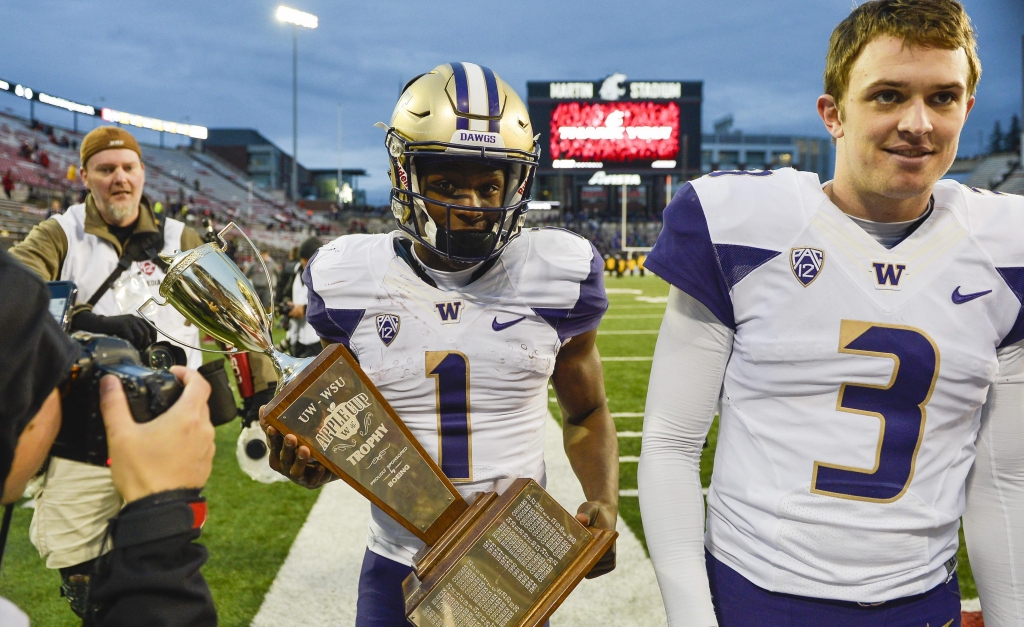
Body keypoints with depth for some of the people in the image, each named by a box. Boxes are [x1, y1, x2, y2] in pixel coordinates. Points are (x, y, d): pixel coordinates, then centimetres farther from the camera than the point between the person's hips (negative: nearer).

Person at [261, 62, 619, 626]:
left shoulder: (557, 277, -8)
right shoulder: (351, 281, -7)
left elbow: (586, 414, 5)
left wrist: (604, 502, -13)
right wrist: (306, 461, -17)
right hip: (397, 569, 1)